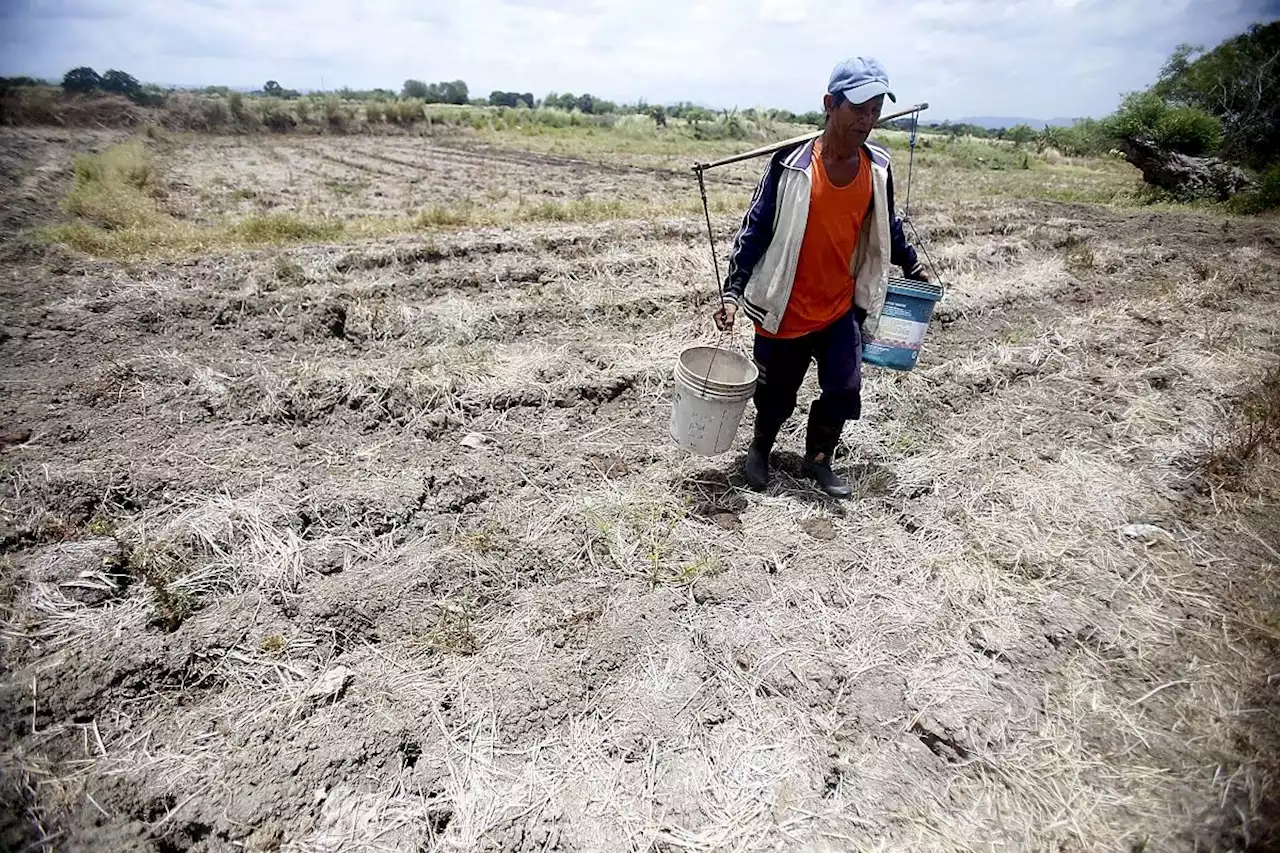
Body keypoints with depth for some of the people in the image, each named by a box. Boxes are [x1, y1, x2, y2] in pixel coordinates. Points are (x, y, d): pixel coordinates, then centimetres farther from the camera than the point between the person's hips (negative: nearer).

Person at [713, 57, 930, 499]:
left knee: (844, 391, 1)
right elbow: (756, 229, -10)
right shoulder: (792, 163, -15)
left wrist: (913, 266, 22)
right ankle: (760, 449, 40)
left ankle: (818, 459, 27)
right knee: (776, 396, 10)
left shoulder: (877, 166, -1)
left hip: (842, 309, 4)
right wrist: (732, 290, -15)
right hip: (785, 312, -4)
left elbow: (886, 226, 17)